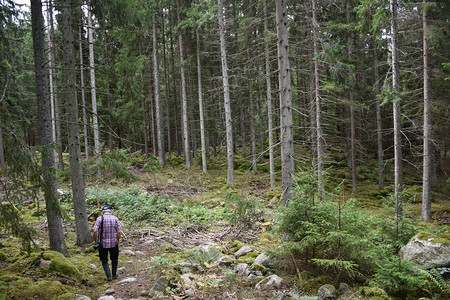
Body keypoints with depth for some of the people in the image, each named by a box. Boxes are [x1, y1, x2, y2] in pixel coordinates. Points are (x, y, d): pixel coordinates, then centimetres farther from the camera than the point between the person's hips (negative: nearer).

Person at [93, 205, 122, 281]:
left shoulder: (99, 218, -6)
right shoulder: (115, 218, -4)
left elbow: (95, 231, -13)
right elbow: (118, 232, -8)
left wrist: (95, 241, -1)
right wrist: (118, 241, 4)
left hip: (103, 244, -1)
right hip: (113, 243, 1)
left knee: (104, 260, 14)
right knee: (114, 259, 20)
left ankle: (109, 276, 5)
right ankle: (114, 275, 33)